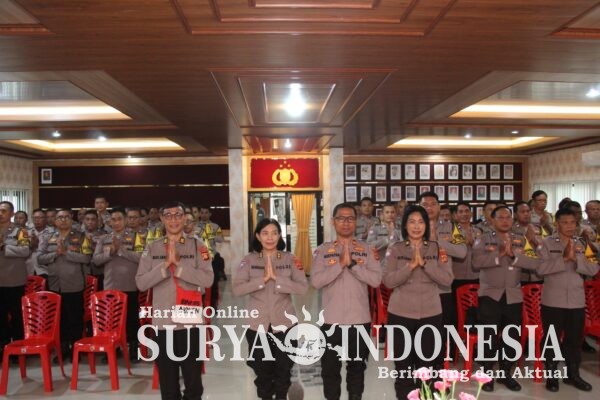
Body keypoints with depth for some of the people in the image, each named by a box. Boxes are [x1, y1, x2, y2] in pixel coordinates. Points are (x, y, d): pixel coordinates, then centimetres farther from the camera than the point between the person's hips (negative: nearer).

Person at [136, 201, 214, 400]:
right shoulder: (152, 248, 4)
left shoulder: (197, 246, -2)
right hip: (162, 321, 2)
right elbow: (141, 283, -4)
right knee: (167, 381, 16)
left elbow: (207, 279, -12)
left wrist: (179, 264, -18)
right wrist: (165, 265, -15)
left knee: (193, 378, 12)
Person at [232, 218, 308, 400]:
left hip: (284, 323, 0)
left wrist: (276, 278, -21)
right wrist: (263, 279, -22)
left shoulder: (290, 259, -2)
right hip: (258, 324, 0)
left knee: (283, 370, 14)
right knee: (262, 371, 15)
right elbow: (237, 289, -13)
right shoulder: (249, 260, -2)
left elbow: (303, 287, -12)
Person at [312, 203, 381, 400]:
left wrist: (352, 263, -18)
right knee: (330, 367, 11)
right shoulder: (323, 250, 0)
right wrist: (341, 263, -19)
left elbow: (376, 280, -10)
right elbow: (316, 281, -12)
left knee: (357, 366, 17)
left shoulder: (366, 250, 2)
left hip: (360, 319, 1)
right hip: (332, 319, -1)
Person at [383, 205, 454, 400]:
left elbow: (447, 279, -7)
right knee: (403, 363, 10)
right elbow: (388, 281, -10)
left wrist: (424, 263, -18)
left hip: (430, 314, 1)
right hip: (400, 313, -1)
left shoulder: (437, 249, 3)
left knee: (427, 364, 10)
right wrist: (411, 265, -20)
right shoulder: (395, 249, -1)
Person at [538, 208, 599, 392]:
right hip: (552, 300, -3)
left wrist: (575, 258, -18)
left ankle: (573, 374, 30)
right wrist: (564, 259, -22)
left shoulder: (583, 244, 6)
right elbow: (541, 268, -17)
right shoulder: (547, 243, -5)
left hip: (577, 300, 3)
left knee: (575, 338, 13)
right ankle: (551, 375, 20)